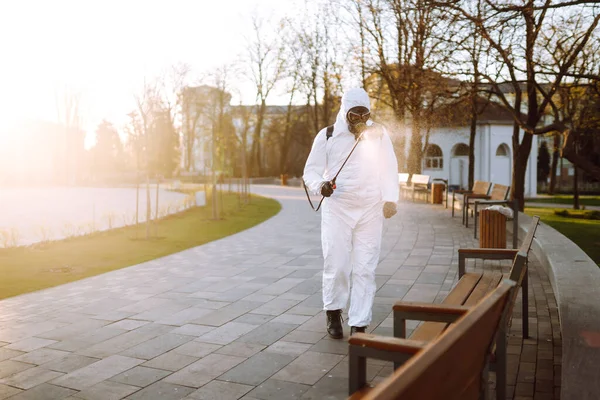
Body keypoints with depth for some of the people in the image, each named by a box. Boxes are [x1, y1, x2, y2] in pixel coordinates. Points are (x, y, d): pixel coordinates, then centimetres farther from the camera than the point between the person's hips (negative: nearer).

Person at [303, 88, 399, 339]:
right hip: (336, 208, -1)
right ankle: (333, 311, 23)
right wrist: (320, 186, -21)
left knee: (365, 269, 0)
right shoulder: (327, 136, 1)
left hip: (370, 211, 1)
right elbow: (311, 171, 1)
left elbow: (389, 169, 9)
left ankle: (359, 325, 8)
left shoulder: (378, 134, 6)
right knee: (336, 265, -2)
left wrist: (390, 199, -4)